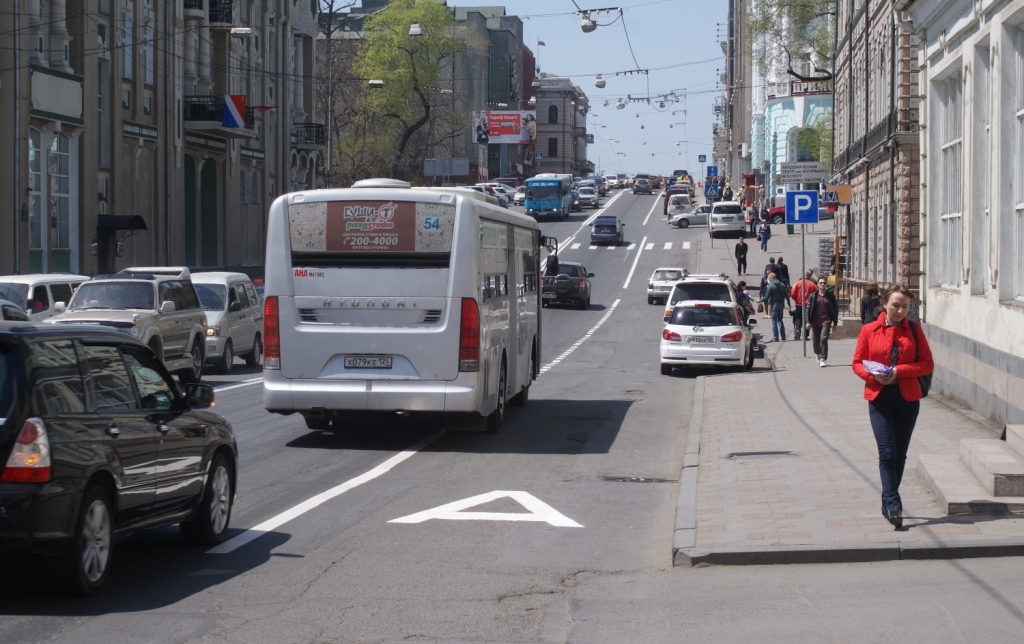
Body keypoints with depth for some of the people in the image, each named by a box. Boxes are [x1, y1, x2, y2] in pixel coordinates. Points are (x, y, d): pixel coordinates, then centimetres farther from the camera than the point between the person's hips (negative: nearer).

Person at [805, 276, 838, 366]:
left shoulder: (830, 296, 4)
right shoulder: (813, 296, 5)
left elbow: (835, 309, 8)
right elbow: (809, 308, 4)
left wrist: (835, 322, 7)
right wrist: (808, 322, -5)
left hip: (826, 321, -2)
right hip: (815, 322, 2)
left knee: (823, 339, -16)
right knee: (815, 341, 7)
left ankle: (823, 359, -12)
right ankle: (818, 356, 33)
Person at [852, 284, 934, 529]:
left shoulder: (914, 330, 3)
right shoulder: (869, 330, 1)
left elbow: (927, 364, 0)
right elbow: (857, 363, 4)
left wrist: (899, 371, -14)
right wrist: (873, 375, -16)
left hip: (908, 398, 2)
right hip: (879, 398, -2)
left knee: (899, 454, 8)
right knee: (887, 453, -11)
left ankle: (888, 502, 21)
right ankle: (893, 505, -14)